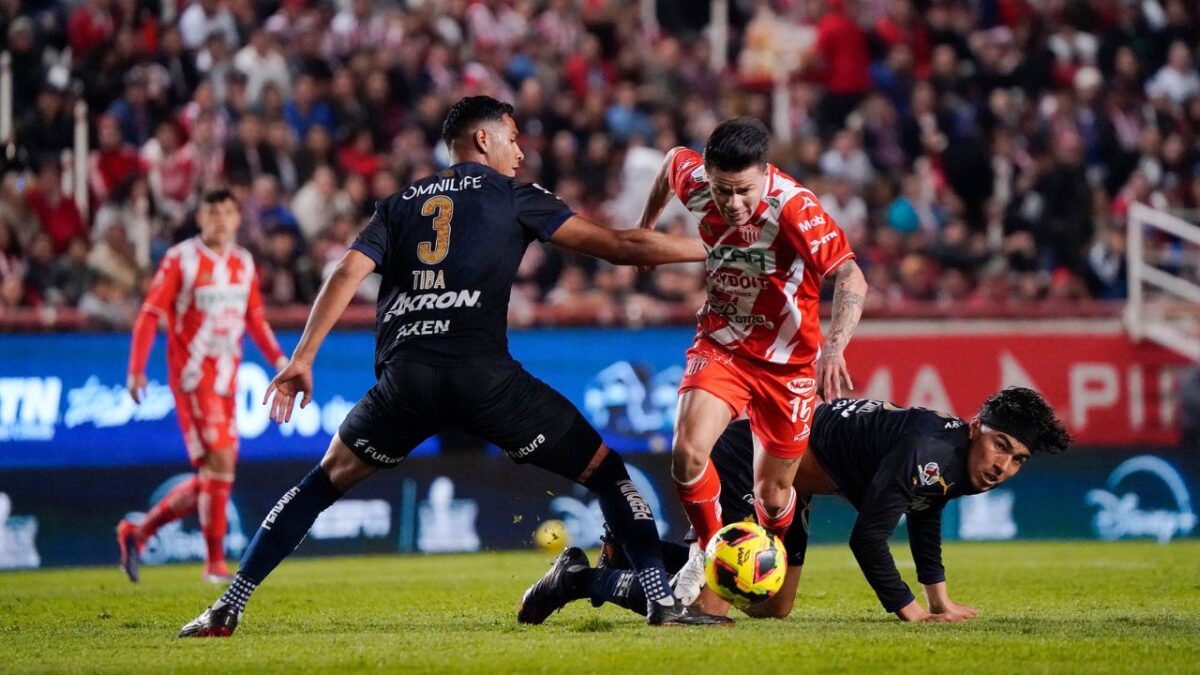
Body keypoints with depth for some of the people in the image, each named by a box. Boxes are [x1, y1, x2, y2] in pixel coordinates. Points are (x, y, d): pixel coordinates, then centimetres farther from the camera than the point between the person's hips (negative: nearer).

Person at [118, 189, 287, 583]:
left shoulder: (244, 263, 12)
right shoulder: (180, 260, -6)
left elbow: (254, 318, 21)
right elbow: (149, 315, -6)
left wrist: (278, 359, 7)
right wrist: (137, 369, -14)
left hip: (226, 380, 7)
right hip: (193, 376, -7)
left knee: (212, 477, 6)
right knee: (220, 462, -15)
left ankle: (138, 532, 20)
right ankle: (215, 562, -8)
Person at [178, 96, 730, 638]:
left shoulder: (400, 204, 23)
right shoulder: (513, 197, 13)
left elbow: (347, 274, 9)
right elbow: (619, 247, 9)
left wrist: (301, 359, 6)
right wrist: (712, 250, 16)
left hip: (405, 376, 3)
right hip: (483, 373, -3)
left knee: (327, 479, 20)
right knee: (605, 470, 9)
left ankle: (227, 609, 12)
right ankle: (663, 601, -2)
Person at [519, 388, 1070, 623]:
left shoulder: (962, 470, 2)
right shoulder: (930, 453, -28)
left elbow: (924, 518, 24)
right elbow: (867, 537, -26)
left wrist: (940, 600, 27)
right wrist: (910, 611, -18)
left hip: (790, 481, 10)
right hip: (751, 460, -10)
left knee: (771, 607, 23)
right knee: (707, 607, -19)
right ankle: (582, 578, -2)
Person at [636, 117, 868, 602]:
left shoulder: (794, 208, -28)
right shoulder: (695, 180, -15)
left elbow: (850, 278, -37)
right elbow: (672, 162, 10)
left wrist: (834, 347, -52)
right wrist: (645, 228, 22)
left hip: (788, 359, -2)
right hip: (721, 344, 2)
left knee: (773, 493, 7)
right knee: (688, 452, -23)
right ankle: (709, 550, 3)